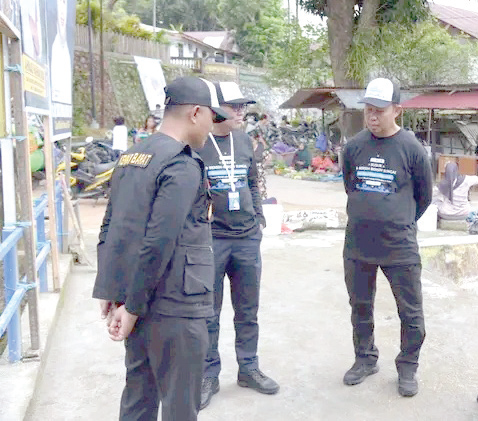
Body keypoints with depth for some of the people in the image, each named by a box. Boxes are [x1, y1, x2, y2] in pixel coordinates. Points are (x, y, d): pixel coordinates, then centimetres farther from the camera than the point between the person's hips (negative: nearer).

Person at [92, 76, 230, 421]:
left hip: (138, 304, 9)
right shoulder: (183, 166, -16)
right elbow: (159, 244, -22)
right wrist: (133, 307, -15)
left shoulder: (130, 157, 12)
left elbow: (110, 228, 14)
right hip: (173, 308, -8)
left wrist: (110, 289, 17)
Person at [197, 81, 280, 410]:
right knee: (209, 313, 7)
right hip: (209, 240, -5)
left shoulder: (244, 140, 8)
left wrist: (259, 218, 12)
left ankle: (249, 368, 32)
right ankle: (209, 376, 24)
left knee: (248, 310, 16)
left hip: (248, 239, 5)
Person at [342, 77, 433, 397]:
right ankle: (366, 359, 36)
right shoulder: (354, 146, 0)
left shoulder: (412, 148, -8)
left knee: (411, 313, 7)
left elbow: (424, 196, 4)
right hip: (357, 245, 3)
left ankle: (408, 367, 27)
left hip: (400, 247, -3)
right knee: (361, 307, 16)